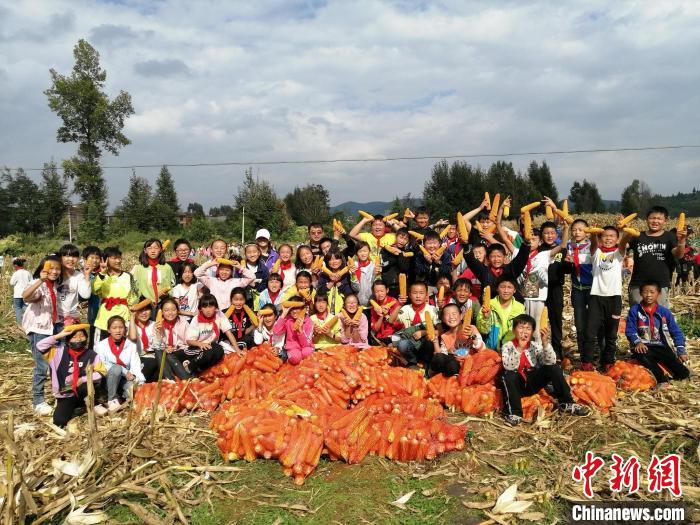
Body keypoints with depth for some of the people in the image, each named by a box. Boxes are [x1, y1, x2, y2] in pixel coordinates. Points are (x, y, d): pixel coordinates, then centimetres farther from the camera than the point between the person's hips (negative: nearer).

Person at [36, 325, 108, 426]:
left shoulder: (91, 354, -4)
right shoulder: (60, 352, 0)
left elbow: (101, 373, -7)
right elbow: (40, 346, -9)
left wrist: (83, 380, -18)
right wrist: (59, 335, -13)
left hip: (84, 394, -1)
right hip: (66, 396, 1)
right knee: (59, 421, -20)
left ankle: (94, 406, -10)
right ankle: (75, 409, 10)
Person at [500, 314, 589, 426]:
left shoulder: (535, 345, 2)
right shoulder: (508, 346, -7)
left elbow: (550, 362, -13)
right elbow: (509, 367, -24)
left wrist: (545, 343, -26)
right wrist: (519, 349, -35)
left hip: (533, 383, 3)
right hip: (517, 386, -3)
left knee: (554, 368, -15)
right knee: (509, 376, -35)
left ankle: (567, 403, -4)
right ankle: (514, 413, -27)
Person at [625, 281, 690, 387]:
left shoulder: (664, 312, 4)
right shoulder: (635, 310, -1)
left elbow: (676, 332, 7)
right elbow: (630, 330, -3)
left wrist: (681, 350, -2)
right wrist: (637, 342, -21)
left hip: (661, 347, 2)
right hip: (643, 346, -2)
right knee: (641, 354, -40)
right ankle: (661, 379, -33)